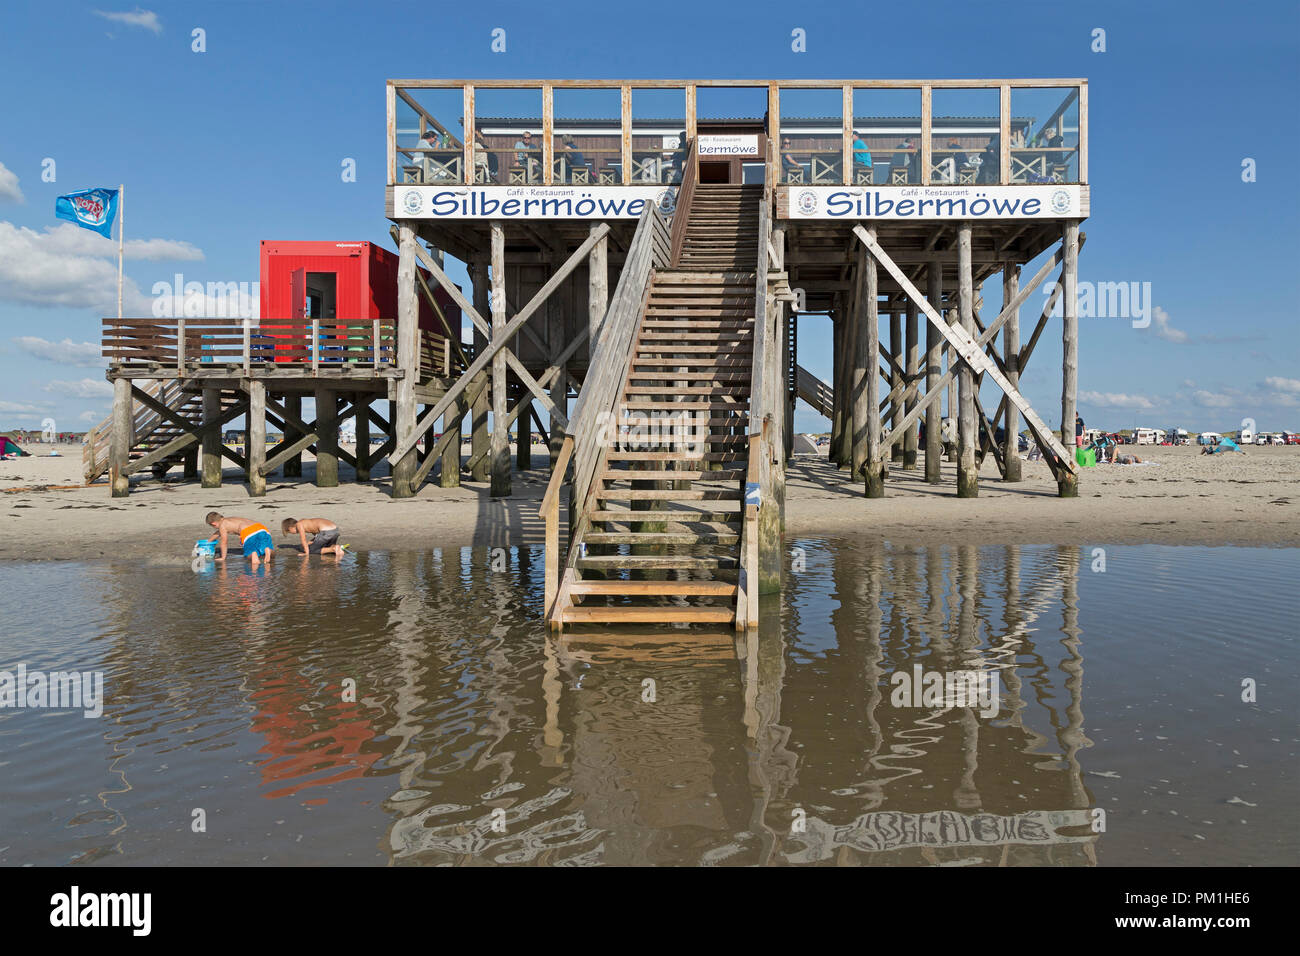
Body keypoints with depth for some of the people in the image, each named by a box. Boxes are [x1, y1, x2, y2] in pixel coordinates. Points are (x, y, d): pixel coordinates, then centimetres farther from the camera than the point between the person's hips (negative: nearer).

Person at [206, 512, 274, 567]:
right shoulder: (229, 521, 38)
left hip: (249, 533, -7)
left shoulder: (222, 525, 14)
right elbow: (218, 533, 56)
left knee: (250, 556, 11)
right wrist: (208, 541, 67)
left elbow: (224, 542, 16)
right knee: (272, 553, 12)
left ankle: (253, 554, -24)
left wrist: (223, 557, 26)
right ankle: (267, 550, -22)